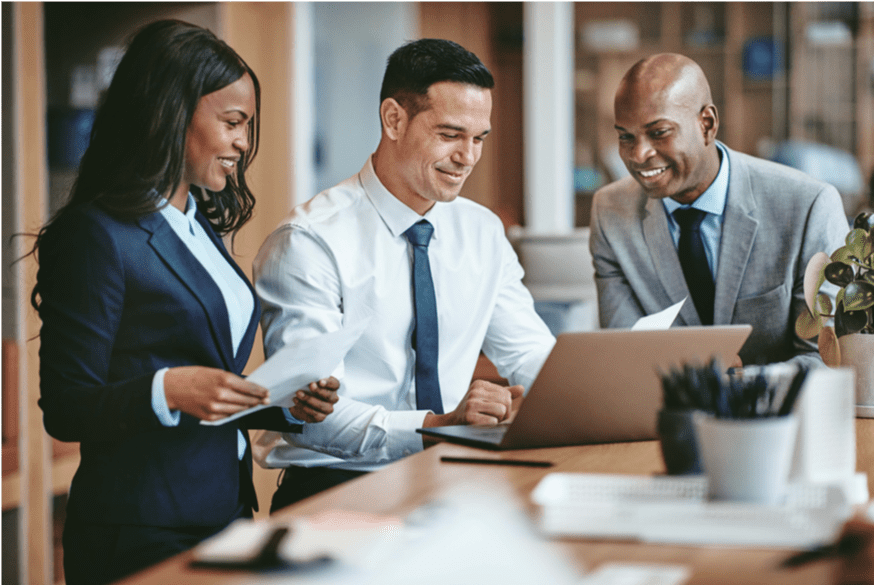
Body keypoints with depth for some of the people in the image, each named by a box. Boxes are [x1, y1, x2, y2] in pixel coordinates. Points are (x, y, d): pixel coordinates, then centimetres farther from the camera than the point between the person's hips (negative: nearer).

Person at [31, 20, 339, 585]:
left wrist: (289, 405, 1)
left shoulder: (203, 228, 15)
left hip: (227, 512, 8)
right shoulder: (97, 235, -12)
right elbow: (65, 409, -15)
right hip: (143, 534, -8)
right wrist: (168, 391, -29)